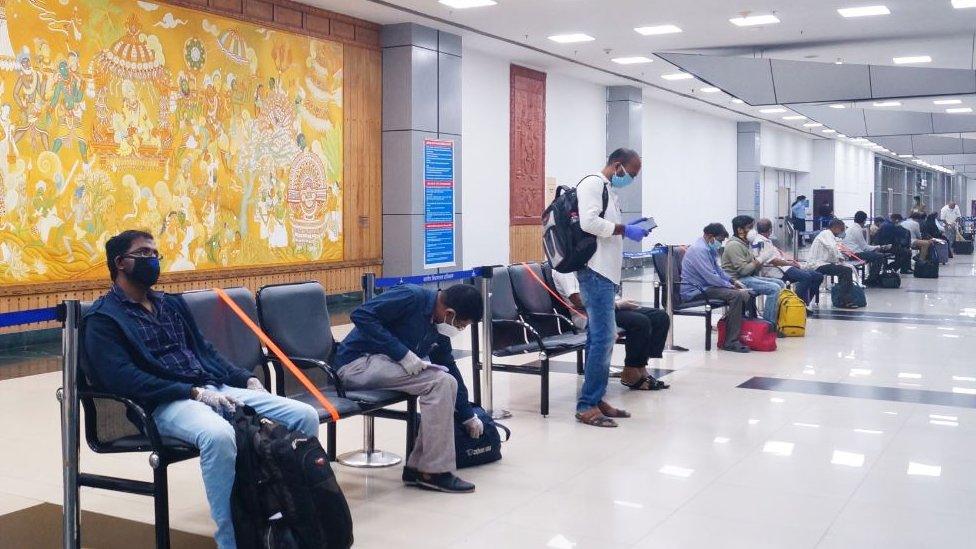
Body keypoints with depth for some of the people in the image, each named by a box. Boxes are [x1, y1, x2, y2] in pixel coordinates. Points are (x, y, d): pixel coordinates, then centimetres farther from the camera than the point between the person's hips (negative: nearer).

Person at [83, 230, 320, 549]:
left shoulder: (172, 304, 25)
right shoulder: (103, 319, 2)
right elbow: (123, 379, -12)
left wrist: (246, 379, 8)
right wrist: (195, 392, -19)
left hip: (216, 388, 7)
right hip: (166, 403, -7)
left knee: (305, 416, -11)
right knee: (218, 434, -41)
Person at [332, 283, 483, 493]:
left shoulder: (439, 329, 8)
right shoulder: (412, 297, -17)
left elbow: (450, 368, 19)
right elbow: (361, 314, -23)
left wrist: (468, 416, 23)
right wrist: (402, 353, -25)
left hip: (383, 363, 9)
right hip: (357, 363, -9)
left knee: (447, 384, -4)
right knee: (439, 382, -19)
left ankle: (417, 467, 0)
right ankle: (435, 472, -13)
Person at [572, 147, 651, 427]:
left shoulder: (609, 190, 22)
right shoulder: (593, 183, -8)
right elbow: (589, 222, -21)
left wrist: (627, 230, 11)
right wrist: (625, 230, -13)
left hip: (606, 272, 11)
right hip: (595, 271, -10)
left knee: (601, 337, 11)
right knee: (603, 337, -12)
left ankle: (595, 399, 17)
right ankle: (586, 406, -8)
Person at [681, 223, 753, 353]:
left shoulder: (709, 248, 15)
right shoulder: (699, 250, -18)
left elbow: (717, 269, 27)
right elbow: (711, 277, -23)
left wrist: (732, 281, 13)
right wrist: (730, 286, -12)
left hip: (705, 286, 10)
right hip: (695, 291, -10)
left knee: (745, 293, 1)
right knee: (736, 295, -26)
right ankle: (731, 342, -24)